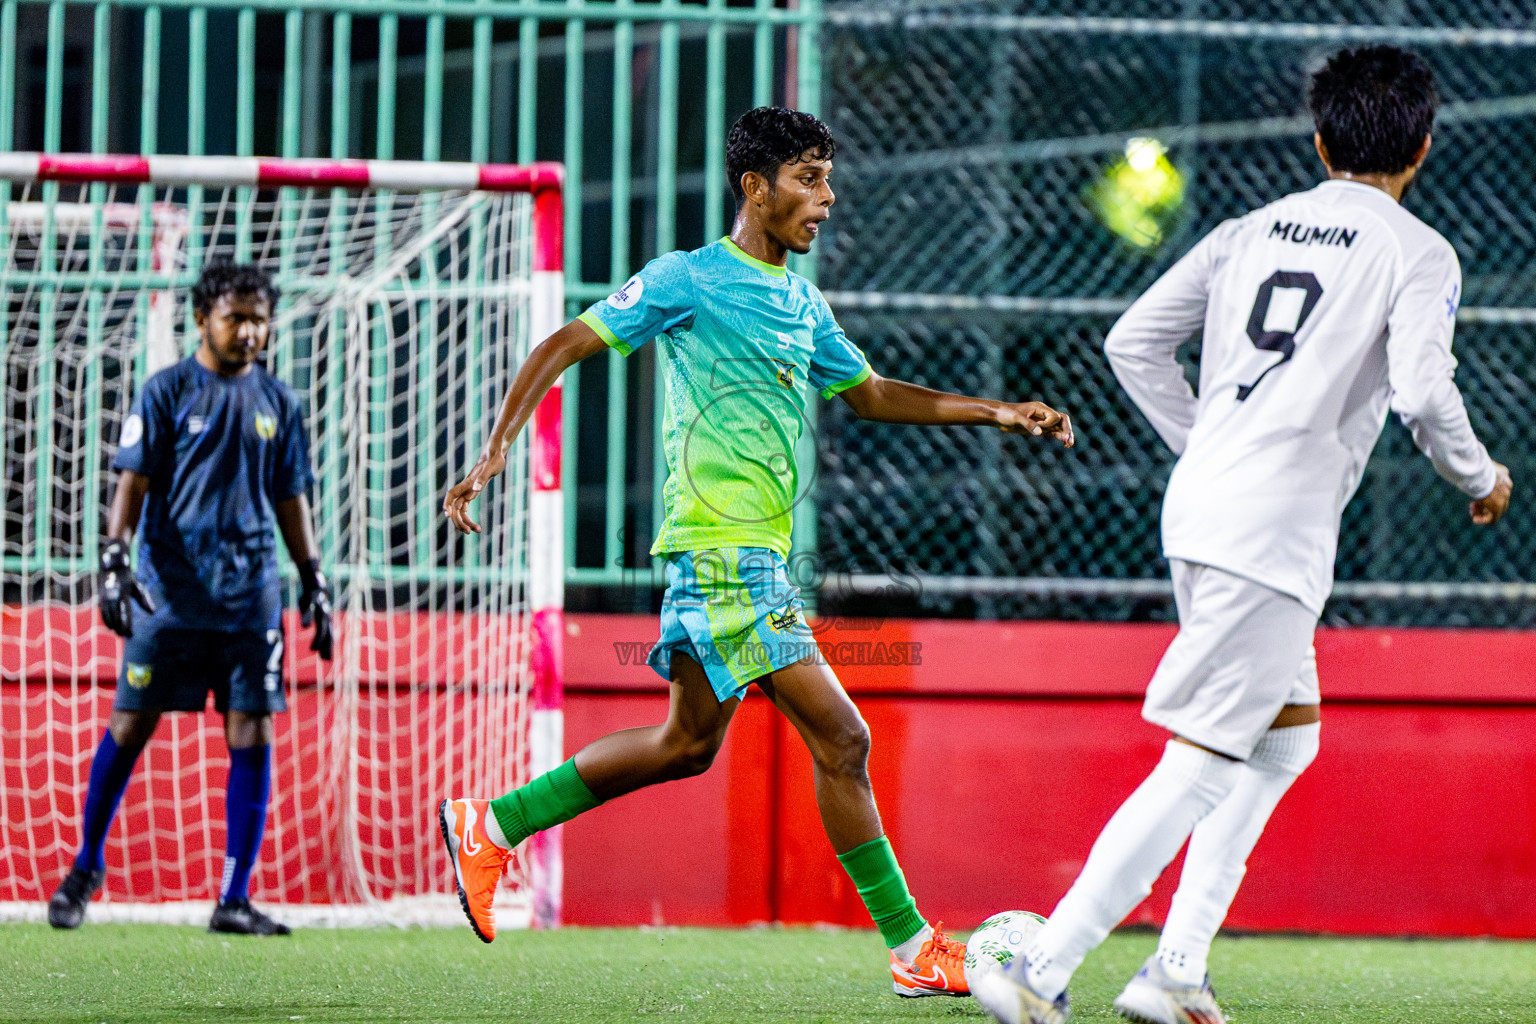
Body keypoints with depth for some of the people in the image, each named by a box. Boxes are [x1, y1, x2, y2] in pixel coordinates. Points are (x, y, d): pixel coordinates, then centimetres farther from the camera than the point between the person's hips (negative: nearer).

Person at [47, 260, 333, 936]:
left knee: (251, 738, -4)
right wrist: (113, 559, -15)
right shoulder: (167, 392, 1)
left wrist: (314, 582, 13)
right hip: (169, 593, -3)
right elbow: (133, 481, -3)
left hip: (250, 596, 3)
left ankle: (234, 899, 0)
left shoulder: (276, 403, 12)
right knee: (129, 727, 0)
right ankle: (86, 867, 19)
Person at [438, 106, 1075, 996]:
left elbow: (869, 393, 27)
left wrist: (994, 414, 18)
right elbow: (566, 346, -6)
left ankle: (491, 828, 25)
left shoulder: (803, 303, 17)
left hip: (757, 556, 10)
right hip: (723, 551, -10)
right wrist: (498, 448, -15)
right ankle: (914, 951, -7)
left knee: (689, 741, 16)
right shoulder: (689, 279, -7)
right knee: (840, 736, -11)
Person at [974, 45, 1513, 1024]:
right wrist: (1481, 478, 3)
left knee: (1287, 735, 21)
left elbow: (1134, 341, 14)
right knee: (1201, 767, -8)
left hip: (1202, 504, 8)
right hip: (1276, 531, -8)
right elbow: (1422, 390, -15)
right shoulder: (1418, 252, -1)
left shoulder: (1251, 230, 16)